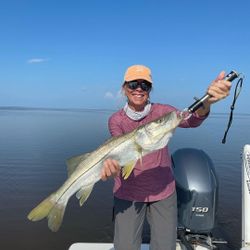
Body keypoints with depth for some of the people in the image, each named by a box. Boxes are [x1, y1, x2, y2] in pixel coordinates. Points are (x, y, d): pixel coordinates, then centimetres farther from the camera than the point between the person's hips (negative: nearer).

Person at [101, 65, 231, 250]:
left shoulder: (162, 111, -4)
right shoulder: (116, 120, -3)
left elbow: (190, 120, -23)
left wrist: (207, 102, -45)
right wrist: (112, 161, -43)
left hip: (163, 192, 1)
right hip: (128, 194, 0)